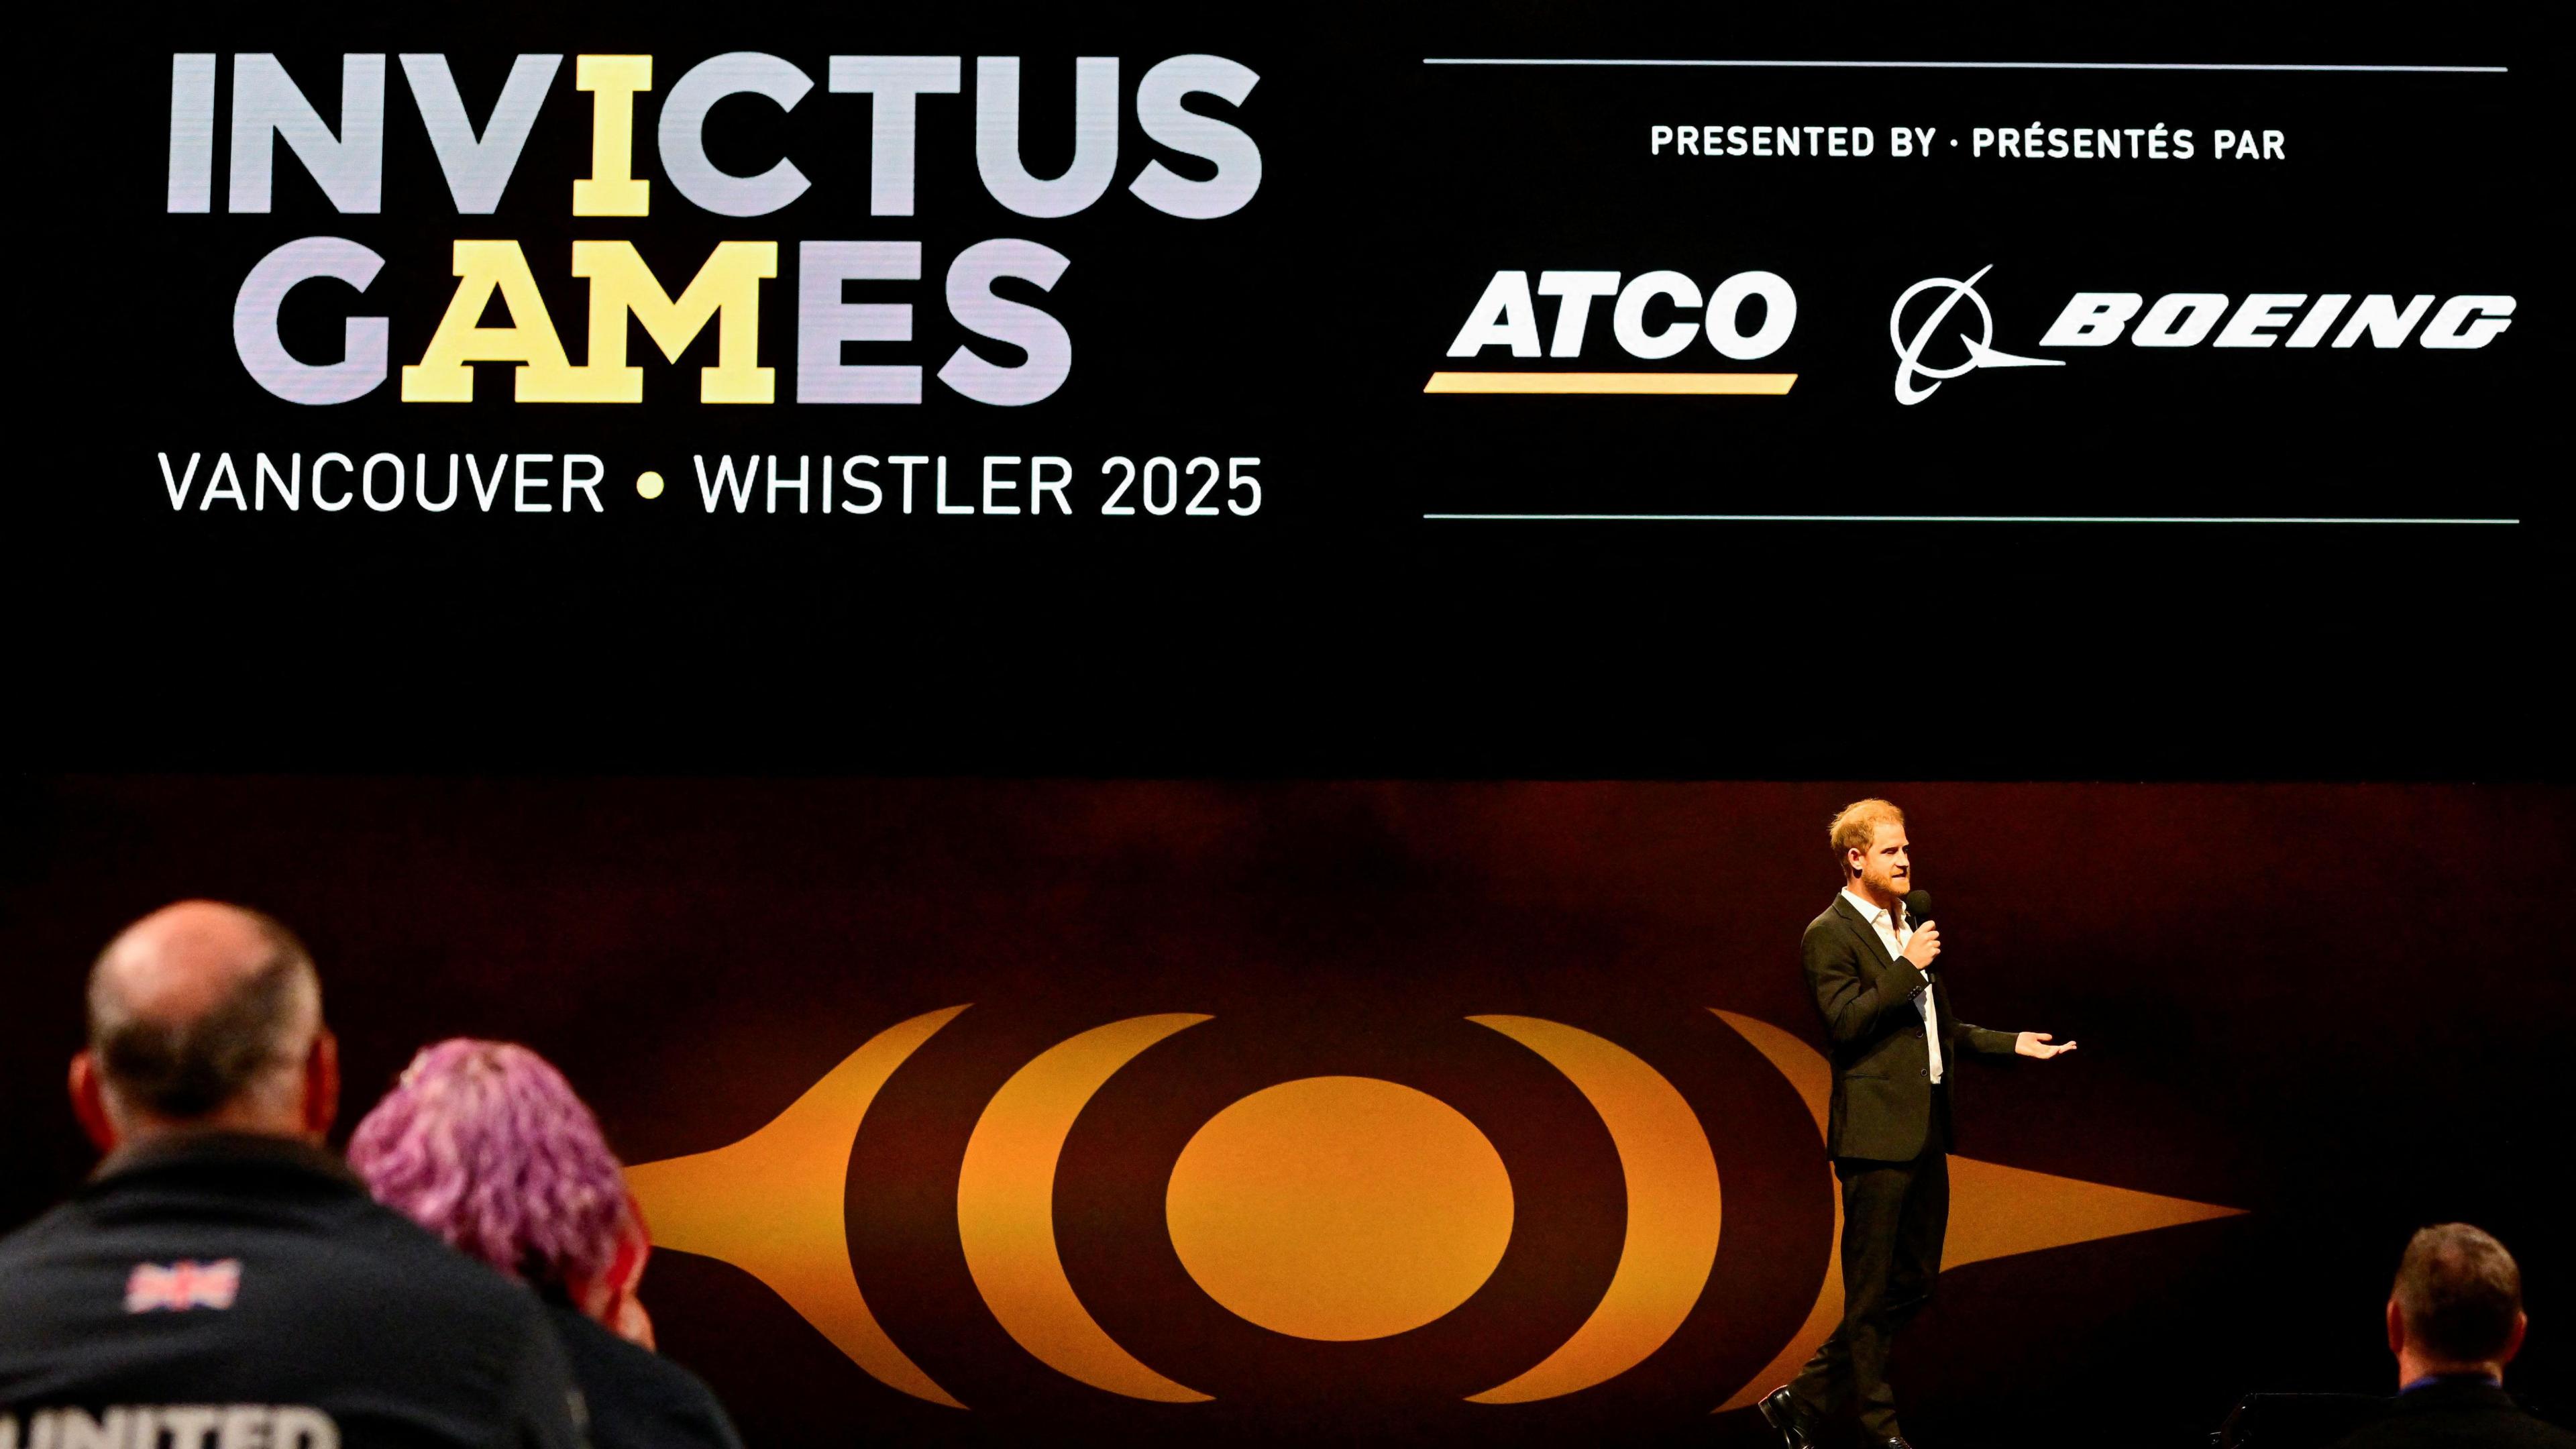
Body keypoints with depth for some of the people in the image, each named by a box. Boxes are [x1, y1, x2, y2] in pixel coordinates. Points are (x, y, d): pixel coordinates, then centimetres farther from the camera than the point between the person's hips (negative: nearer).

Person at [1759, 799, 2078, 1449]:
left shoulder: (1909, 929, 19)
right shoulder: (1831, 934, -7)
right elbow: (1845, 1020, -19)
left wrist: (2011, 1044, 20)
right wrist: (1908, 967, -18)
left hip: (1925, 1133, 9)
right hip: (1876, 1133, -9)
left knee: (1913, 1285, 11)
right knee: (1871, 1293, -1)